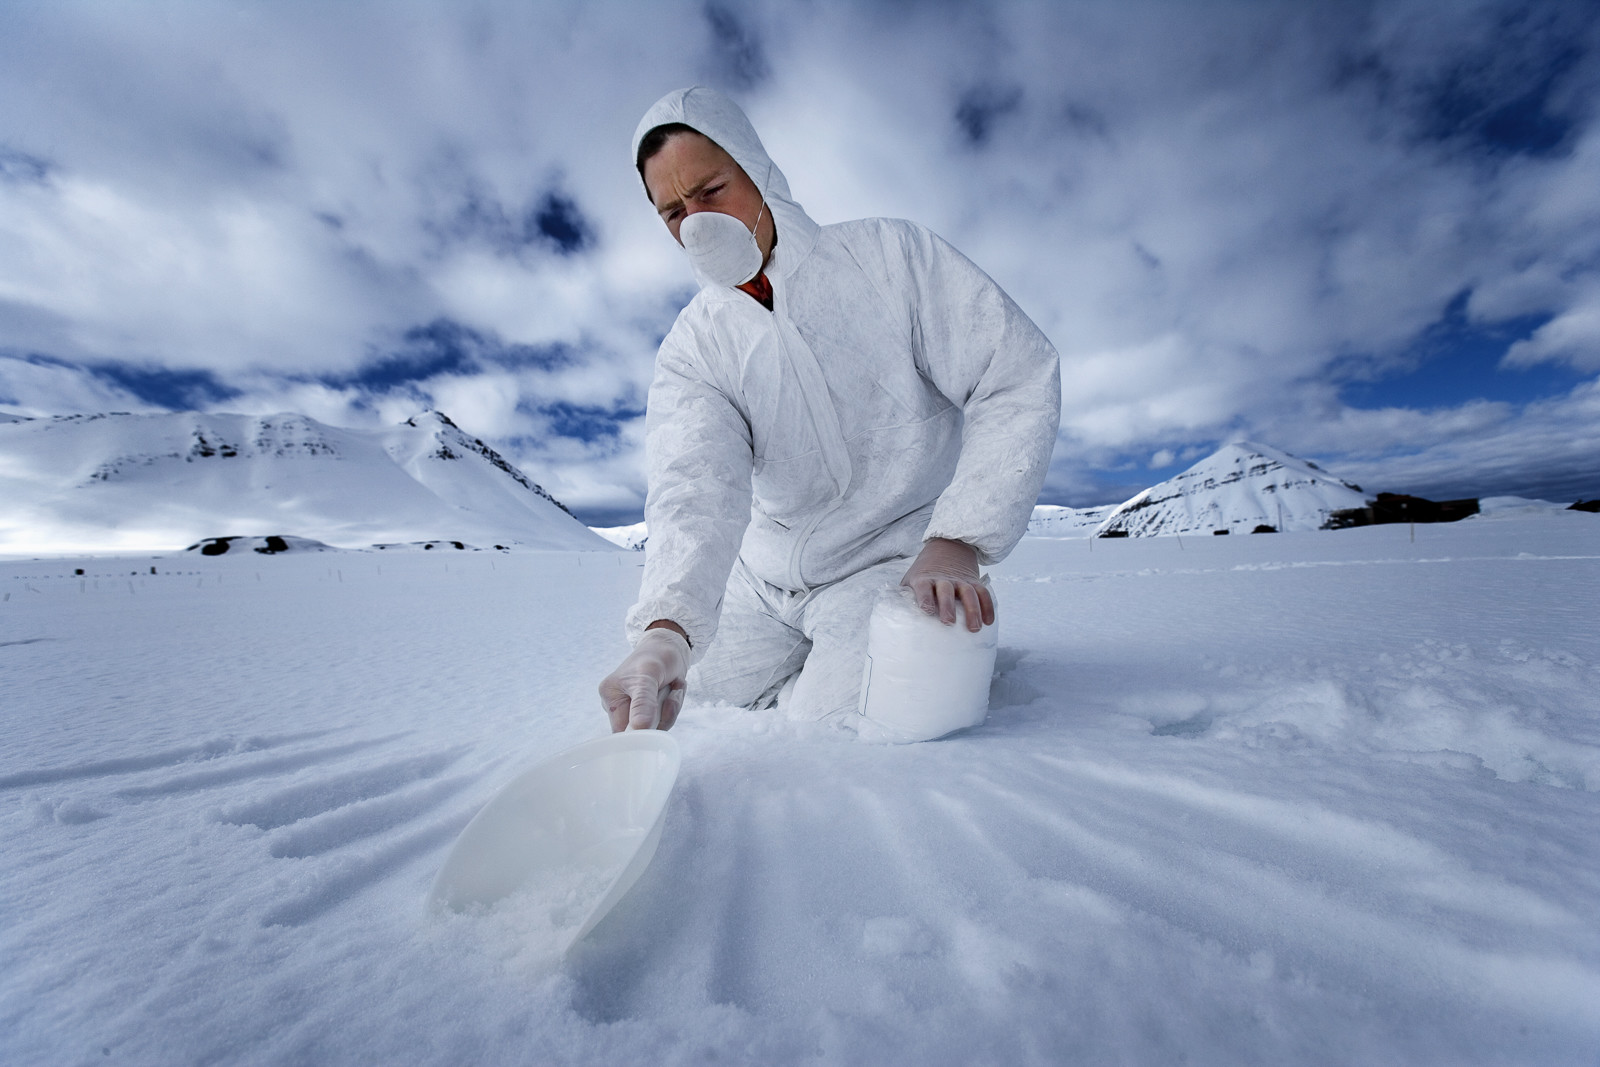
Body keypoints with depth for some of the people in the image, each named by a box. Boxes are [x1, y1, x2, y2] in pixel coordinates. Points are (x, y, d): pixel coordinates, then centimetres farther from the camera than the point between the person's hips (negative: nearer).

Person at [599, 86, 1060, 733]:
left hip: (899, 560, -3)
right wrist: (666, 628, -40)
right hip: (766, 574, 4)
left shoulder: (890, 255, -9)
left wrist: (955, 542, -24)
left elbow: (1018, 379, -13)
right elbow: (696, 486, -21)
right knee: (708, 701, 10)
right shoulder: (690, 348, -4)